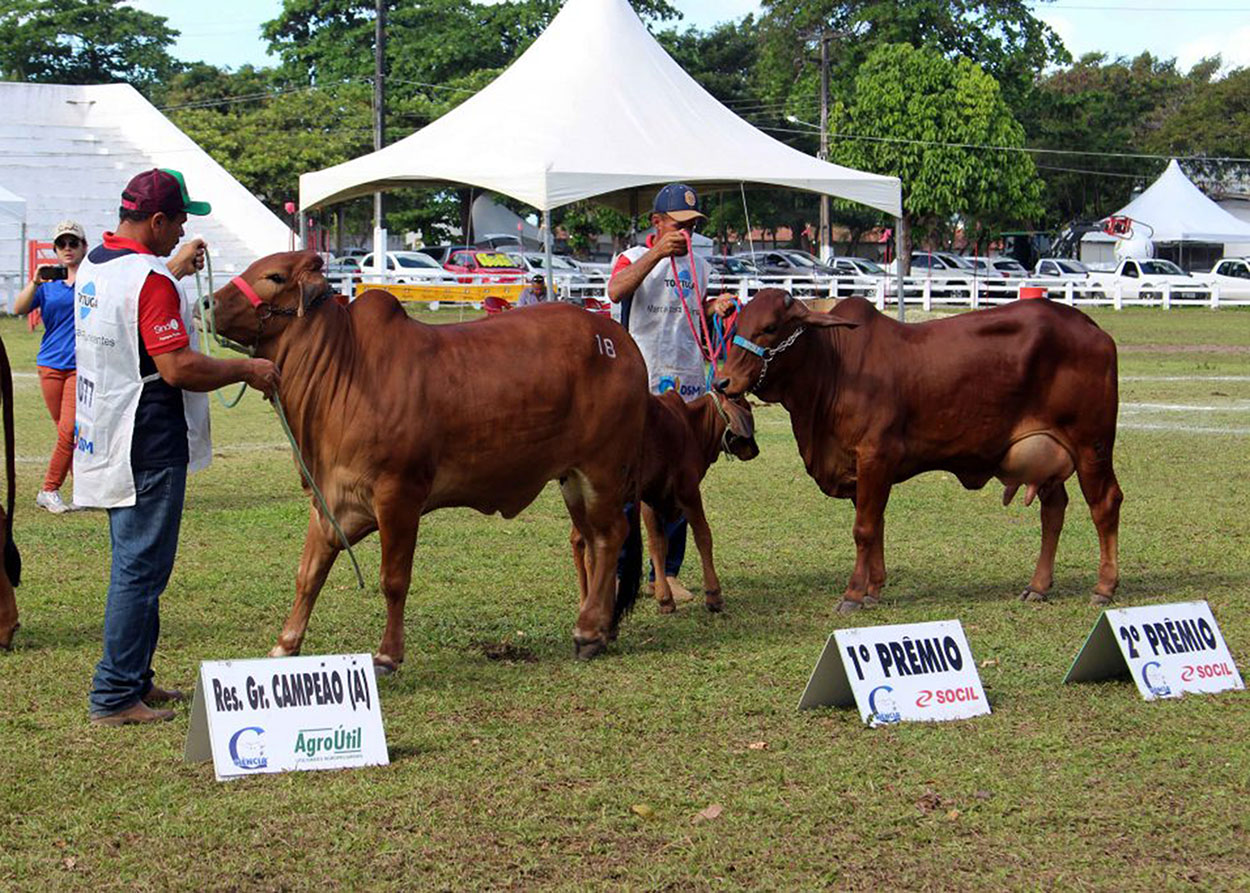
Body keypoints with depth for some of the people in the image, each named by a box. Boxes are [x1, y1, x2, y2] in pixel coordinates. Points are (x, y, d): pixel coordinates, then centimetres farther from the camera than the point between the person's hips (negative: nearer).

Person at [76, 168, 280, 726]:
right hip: (148, 445, -10)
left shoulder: (95, 265, 11)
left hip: (106, 444, 10)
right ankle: (115, 697, -3)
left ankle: (133, 680, 25)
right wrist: (247, 370, -12)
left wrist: (175, 270, 34)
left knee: (134, 563, 18)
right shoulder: (150, 279, -19)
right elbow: (179, 367, -23)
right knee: (141, 568, -5)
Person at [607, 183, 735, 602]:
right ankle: (620, 570, 4)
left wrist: (715, 308, 5)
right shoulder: (636, 258, -2)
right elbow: (616, 292, -24)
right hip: (642, 384, -5)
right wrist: (657, 253, -34)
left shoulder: (699, 266, 15)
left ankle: (668, 573, 13)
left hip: (688, 386, 5)